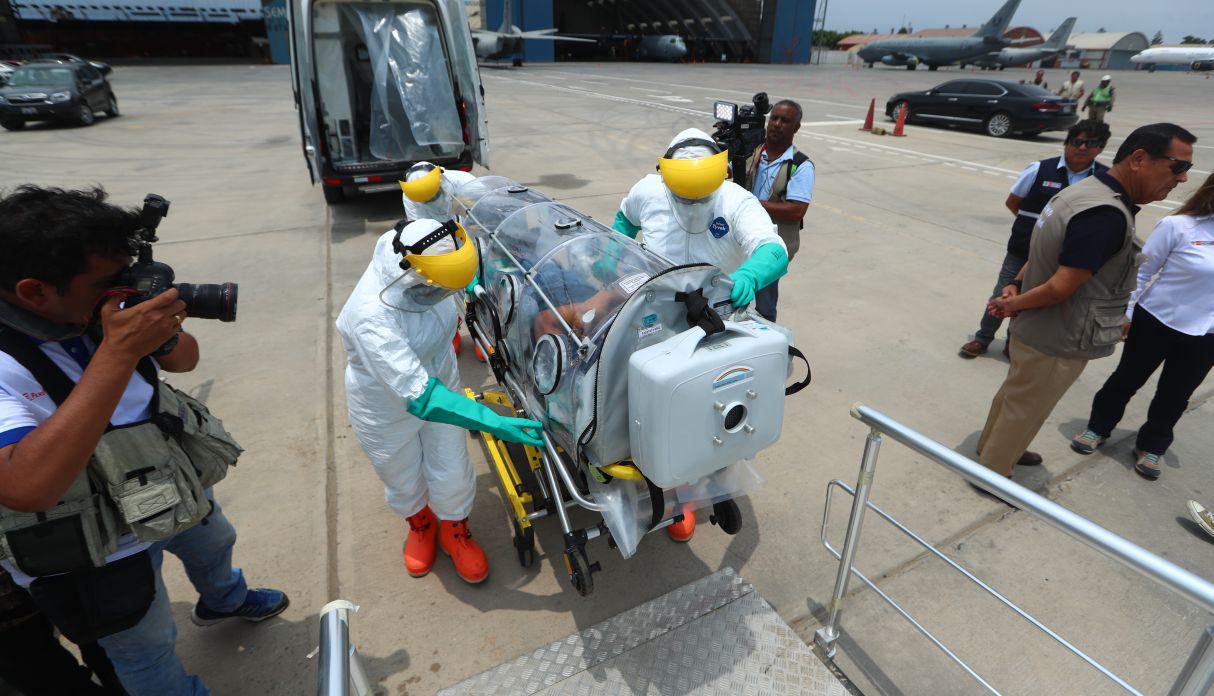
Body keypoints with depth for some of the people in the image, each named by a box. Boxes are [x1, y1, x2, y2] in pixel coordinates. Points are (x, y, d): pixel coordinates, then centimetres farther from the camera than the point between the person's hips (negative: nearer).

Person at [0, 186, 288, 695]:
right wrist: (119, 350, -47)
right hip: (99, 552, -6)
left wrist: (163, 337, -27)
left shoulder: (93, 306, -14)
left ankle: (223, 602, 65)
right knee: (149, 649, 18)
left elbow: (185, 360, -2)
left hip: (175, 485, 7)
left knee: (214, 544, 33)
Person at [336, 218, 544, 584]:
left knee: (451, 474, 13)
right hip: (388, 406, -4)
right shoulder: (371, 319, -42)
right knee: (404, 479, 22)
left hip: (440, 380, 4)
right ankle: (420, 524, 56)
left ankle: (454, 531, 44)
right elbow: (420, 397, -44)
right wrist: (497, 424, -47)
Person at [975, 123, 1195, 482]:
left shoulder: (1085, 189, 3)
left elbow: (1046, 254, 9)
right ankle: (991, 472, 26)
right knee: (1023, 410, 8)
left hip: (1037, 331, 10)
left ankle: (995, 449, 46)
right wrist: (1014, 304, -14)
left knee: (1015, 395, 26)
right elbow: (1061, 287, -29)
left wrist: (1016, 286, -5)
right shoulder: (1108, 216, -29)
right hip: (1056, 343, -10)